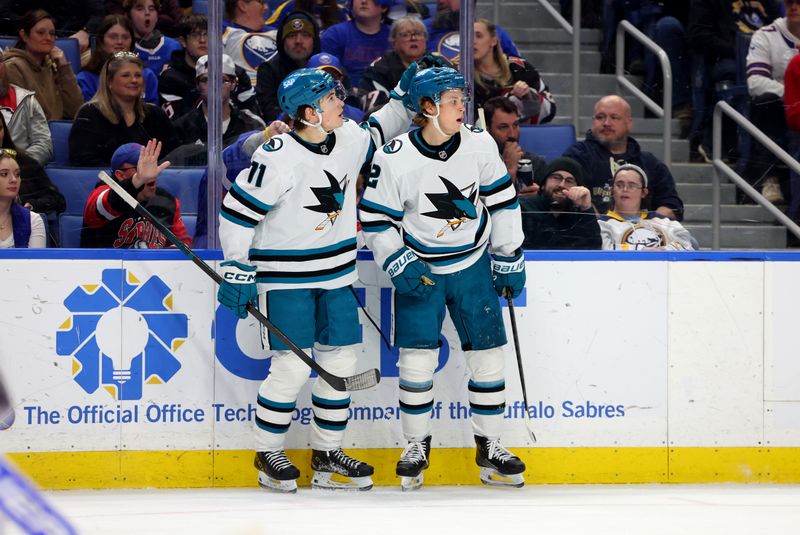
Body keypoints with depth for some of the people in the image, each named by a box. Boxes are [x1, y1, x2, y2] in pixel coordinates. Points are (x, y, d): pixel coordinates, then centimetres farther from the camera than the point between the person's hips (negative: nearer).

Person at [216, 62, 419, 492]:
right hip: (284, 277, -7)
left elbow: (378, 133, 26)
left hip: (335, 274, 7)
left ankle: (326, 453, 18)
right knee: (292, 366, -9)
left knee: (341, 361, 6)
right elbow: (237, 212, -15)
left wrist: (403, 99, 12)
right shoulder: (278, 158, -20)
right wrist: (237, 271, -14)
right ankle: (268, 454, 8)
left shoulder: (348, 140, 1)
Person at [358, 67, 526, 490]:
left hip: (473, 264, 3)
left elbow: (502, 200, 2)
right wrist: (397, 263, -16)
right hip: (419, 267, -3)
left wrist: (509, 259, 4)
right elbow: (376, 219, -8)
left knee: (488, 356, 2)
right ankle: (416, 447, 8)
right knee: (417, 358, -7)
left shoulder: (479, 145, -9)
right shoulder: (395, 159, -17)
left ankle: (489, 447, 14)